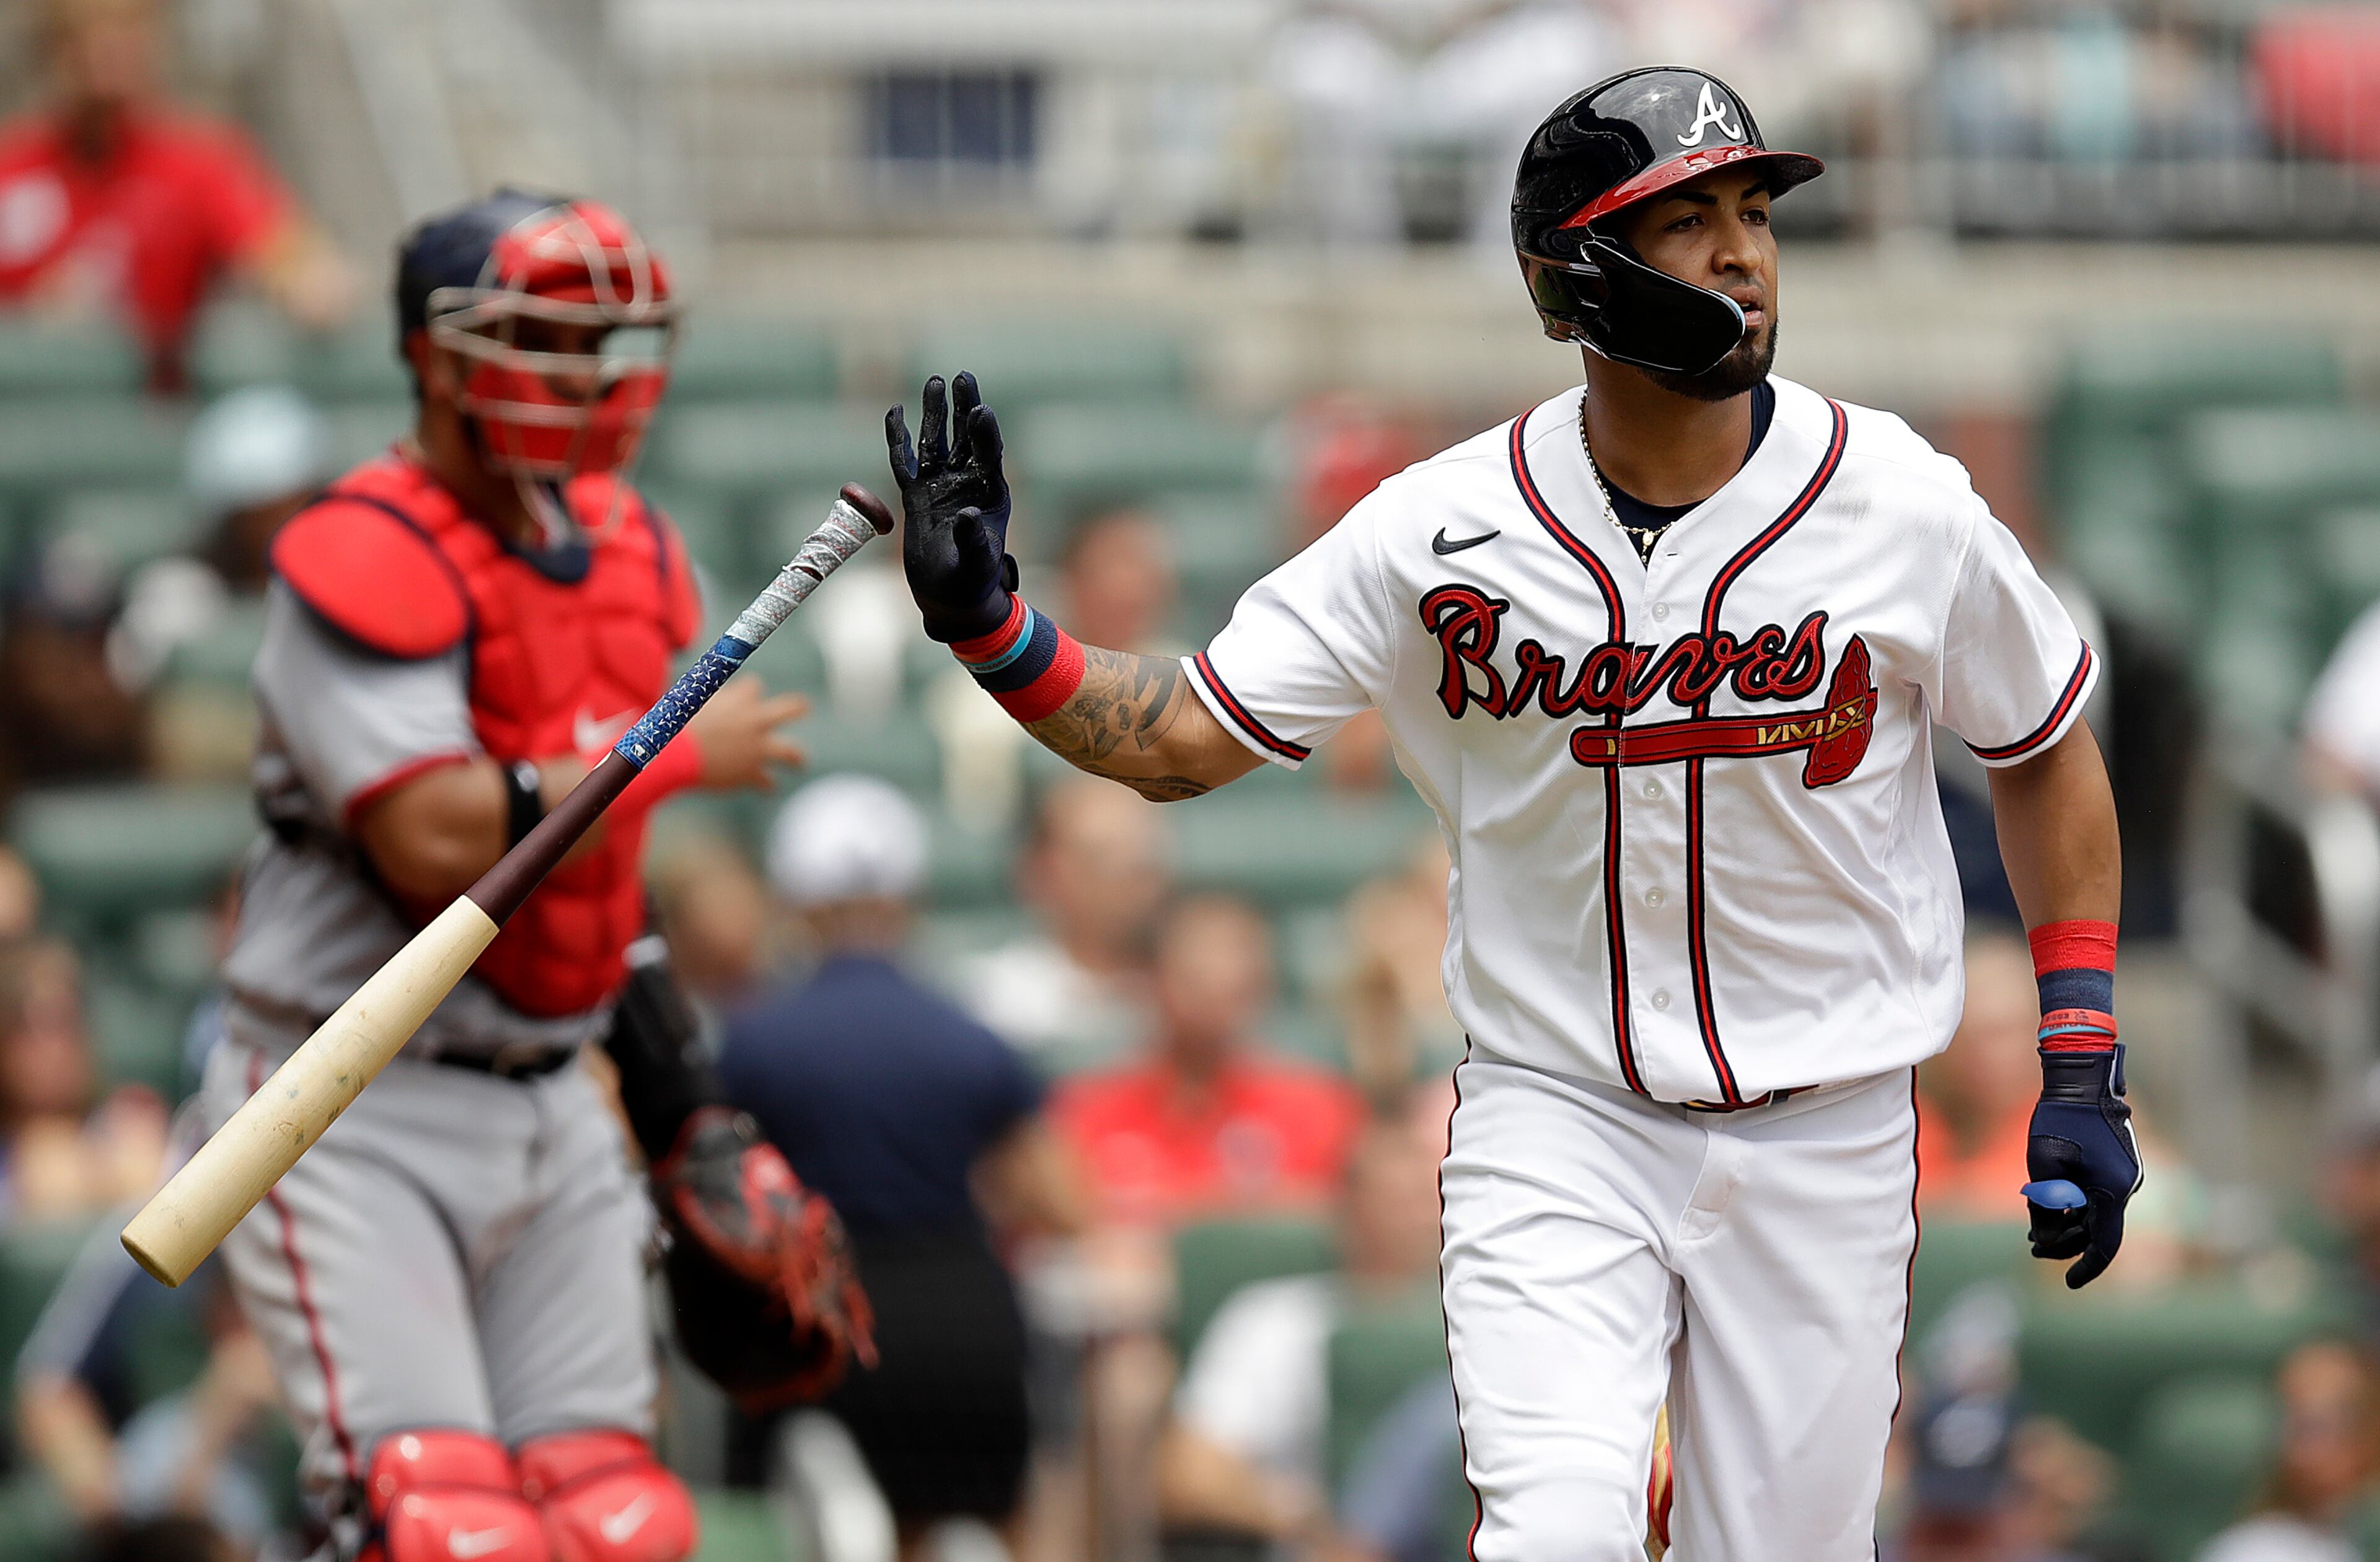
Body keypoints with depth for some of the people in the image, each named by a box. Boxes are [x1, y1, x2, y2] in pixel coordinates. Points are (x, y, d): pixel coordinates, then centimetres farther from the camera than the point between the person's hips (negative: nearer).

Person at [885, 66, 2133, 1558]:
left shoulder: (1906, 508, -8)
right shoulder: (1445, 530, -9)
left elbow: (2047, 749, 7)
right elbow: (1182, 739, -5)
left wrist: (2085, 1069, 2)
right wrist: (987, 621, -22)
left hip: (1826, 1143, 1)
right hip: (1557, 1114, -1)